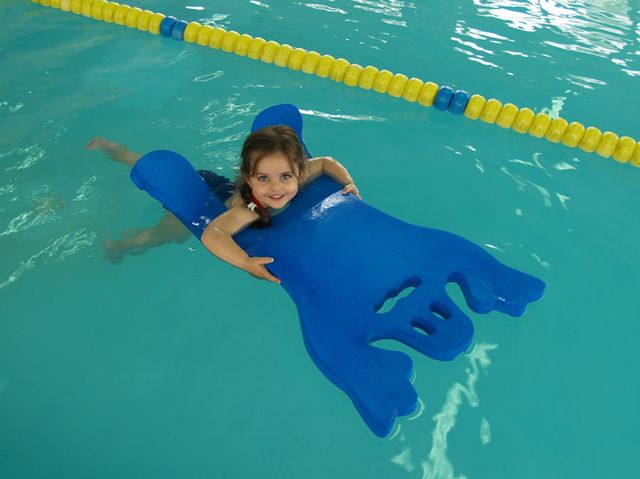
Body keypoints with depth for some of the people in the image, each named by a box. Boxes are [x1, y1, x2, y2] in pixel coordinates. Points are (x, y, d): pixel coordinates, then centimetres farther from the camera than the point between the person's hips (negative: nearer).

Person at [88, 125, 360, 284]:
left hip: (219, 184, 6)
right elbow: (211, 234, -64)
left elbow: (325, 162, -15)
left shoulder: (297, 176, -33)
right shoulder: (250, 209, -50)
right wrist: (247, 263, -75)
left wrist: (348, 183, -30)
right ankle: (119, 245, 28)